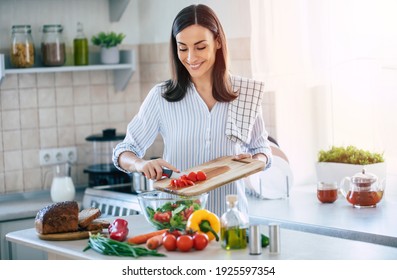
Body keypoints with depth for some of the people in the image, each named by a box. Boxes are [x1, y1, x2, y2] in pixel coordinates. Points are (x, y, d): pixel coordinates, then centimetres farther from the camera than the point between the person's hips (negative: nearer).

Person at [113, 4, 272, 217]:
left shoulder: (247, 93, 5)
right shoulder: (161, 97, 2)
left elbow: (261, 149, 17)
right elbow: (124, 152, 6)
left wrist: (255, 161, -5)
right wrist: (142, 164, -15)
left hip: (229, 214, 1)